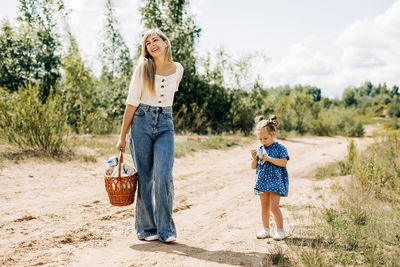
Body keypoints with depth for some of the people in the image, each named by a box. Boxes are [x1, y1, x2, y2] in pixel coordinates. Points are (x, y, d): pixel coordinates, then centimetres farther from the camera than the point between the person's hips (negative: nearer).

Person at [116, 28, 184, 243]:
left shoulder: (177, 70, 5)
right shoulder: (142, 69, -2)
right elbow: (132, 103, -2)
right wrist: (122, 136, -3)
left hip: (165, 125, 1)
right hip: (141, 123, -1)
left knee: (163, 177, -11)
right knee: (145, 178, 2)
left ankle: (166, 229, 2)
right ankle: (146, 228, 15)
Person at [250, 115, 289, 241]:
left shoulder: (280, 148, -5)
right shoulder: (260, 149, 9)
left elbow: (283, 162, -19)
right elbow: (253, 167, 10)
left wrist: (268, 158, -20)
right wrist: (254, 158, -10)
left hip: (275, 181, -5)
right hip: (262, 181, 5)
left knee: (274, 206, -11)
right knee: (264, 207, 11)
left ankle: (280, 230, 2)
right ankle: (266, 230, 22)